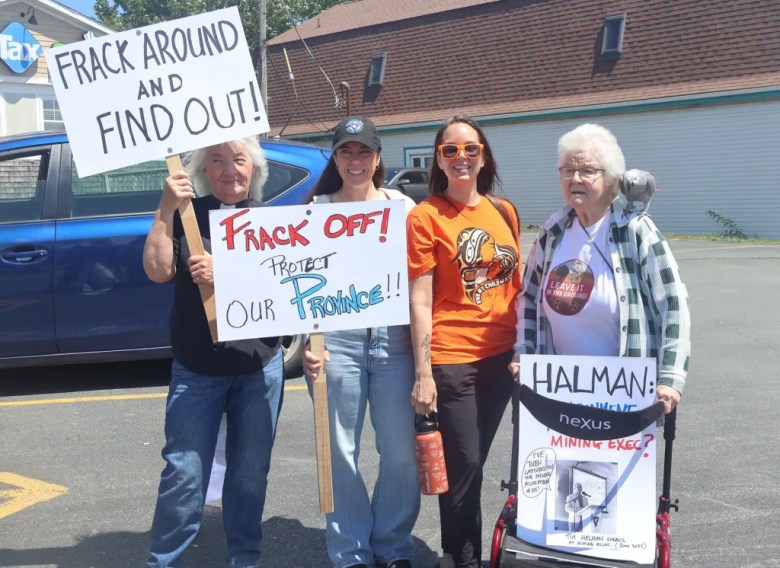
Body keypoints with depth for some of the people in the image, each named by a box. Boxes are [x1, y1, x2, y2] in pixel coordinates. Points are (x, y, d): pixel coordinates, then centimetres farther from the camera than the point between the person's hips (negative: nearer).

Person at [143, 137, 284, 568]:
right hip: (195, 369, -1)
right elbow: (158, 271, -12)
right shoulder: (186, 214, 1)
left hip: (260, 368, 1)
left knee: (250, 472, 10)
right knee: (184, 472, -1)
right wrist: (165, 208, -19)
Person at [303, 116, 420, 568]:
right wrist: (307, 344, -6)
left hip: (394, 340, 1)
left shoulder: (402, 206, 7)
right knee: (341, 453, 6)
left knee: (402, 452, 4)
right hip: (337, 342, 0)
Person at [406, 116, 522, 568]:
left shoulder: (504, 212, 8)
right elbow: (420, 302, -9)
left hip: (501, 356, 5)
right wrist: (423, 373, -13)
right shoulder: (425, 217, -6)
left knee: (473, 463, 15)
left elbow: (517, 287, 15)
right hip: (451, 360, -5)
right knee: (464, 466, 1)